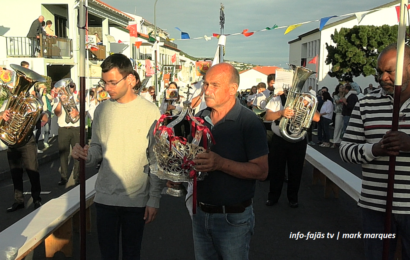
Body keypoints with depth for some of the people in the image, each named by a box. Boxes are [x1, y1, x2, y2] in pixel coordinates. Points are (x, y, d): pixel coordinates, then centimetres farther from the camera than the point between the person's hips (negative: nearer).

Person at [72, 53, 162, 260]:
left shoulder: (150, 112, -8)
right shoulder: (101, 110, 3)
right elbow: (97, 147, 10)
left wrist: (154, 199, -7)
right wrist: (86, 155, -13)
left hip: (137, 199, -3)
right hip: (104, 197, 3)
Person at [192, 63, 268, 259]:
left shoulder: (249, 123, -14)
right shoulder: (199, 118, 4)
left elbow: (261, 171, -19)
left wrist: (221, 164, -29)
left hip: (233, 219, -5)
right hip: (200, 213, 6)